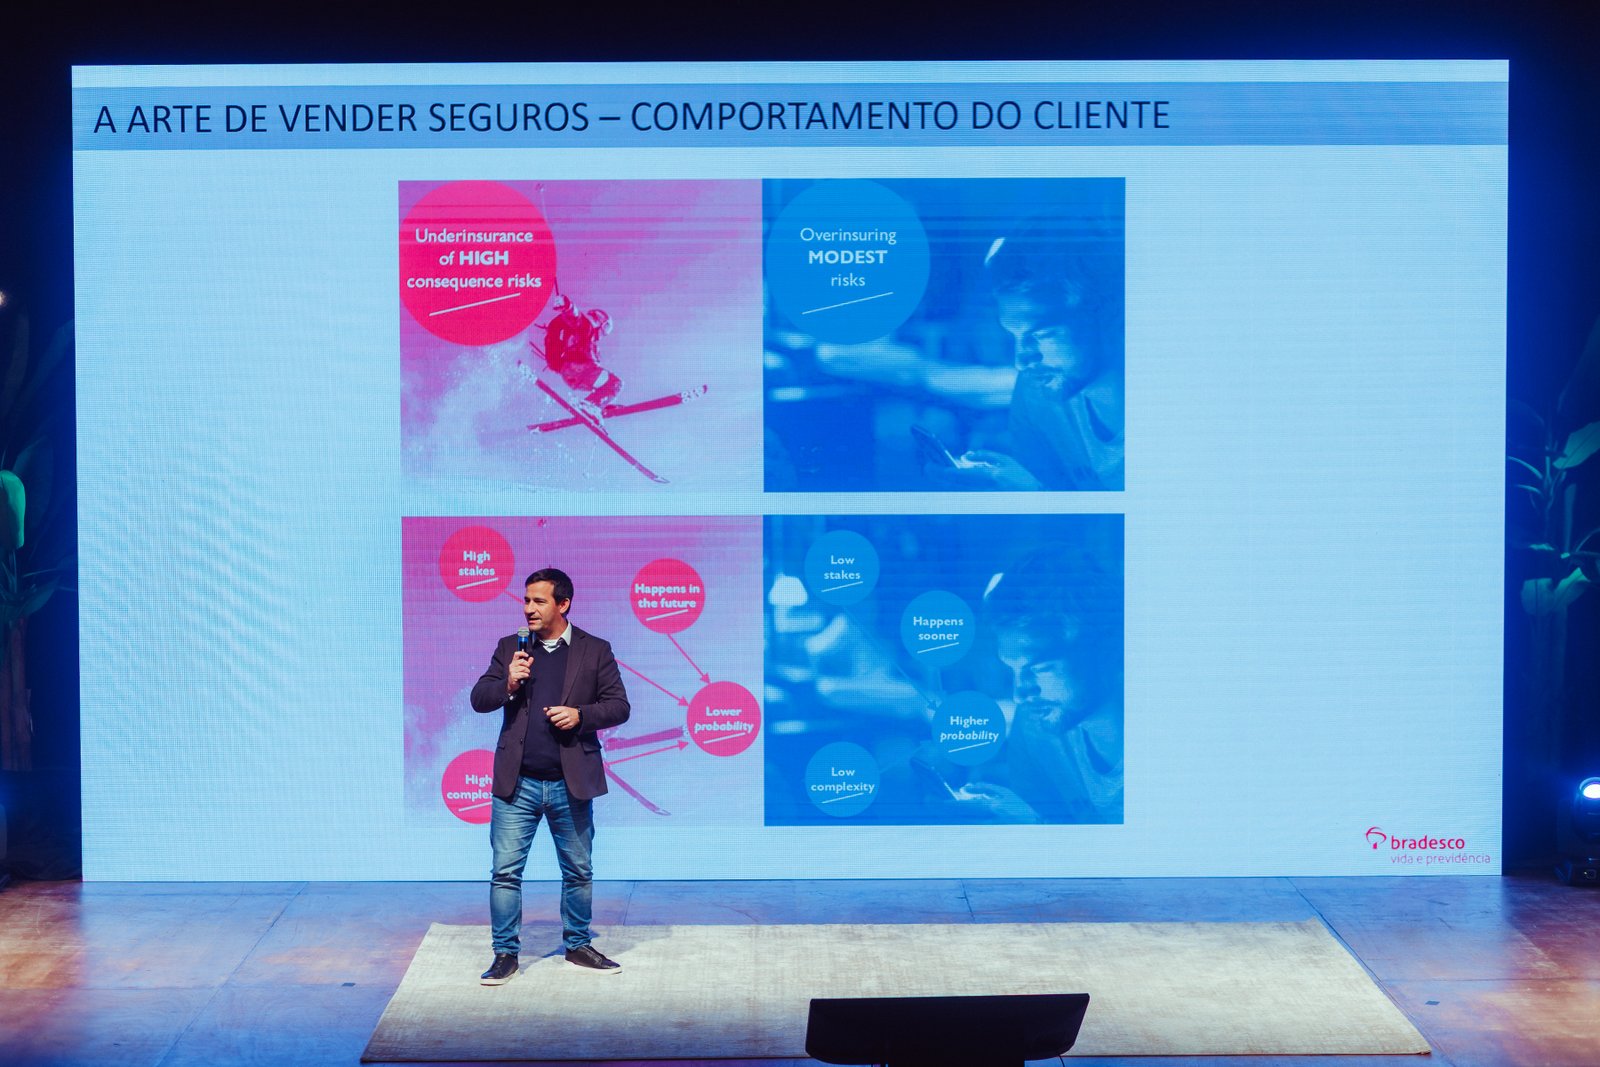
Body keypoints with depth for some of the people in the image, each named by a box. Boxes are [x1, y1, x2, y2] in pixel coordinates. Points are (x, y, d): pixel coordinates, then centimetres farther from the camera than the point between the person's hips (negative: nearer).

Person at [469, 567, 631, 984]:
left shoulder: (595, 650, 3)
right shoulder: (510, 648, 8)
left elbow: (619, 707, 1)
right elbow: (478, 699, 5)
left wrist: (581, 715, -15)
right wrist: (507, 684, -14)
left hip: (571, 784, 0)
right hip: (517, 784, 0)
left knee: (579, 871, 11)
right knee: (505, 871, -1)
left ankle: (578, 945, 27)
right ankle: (505, 954, 7)